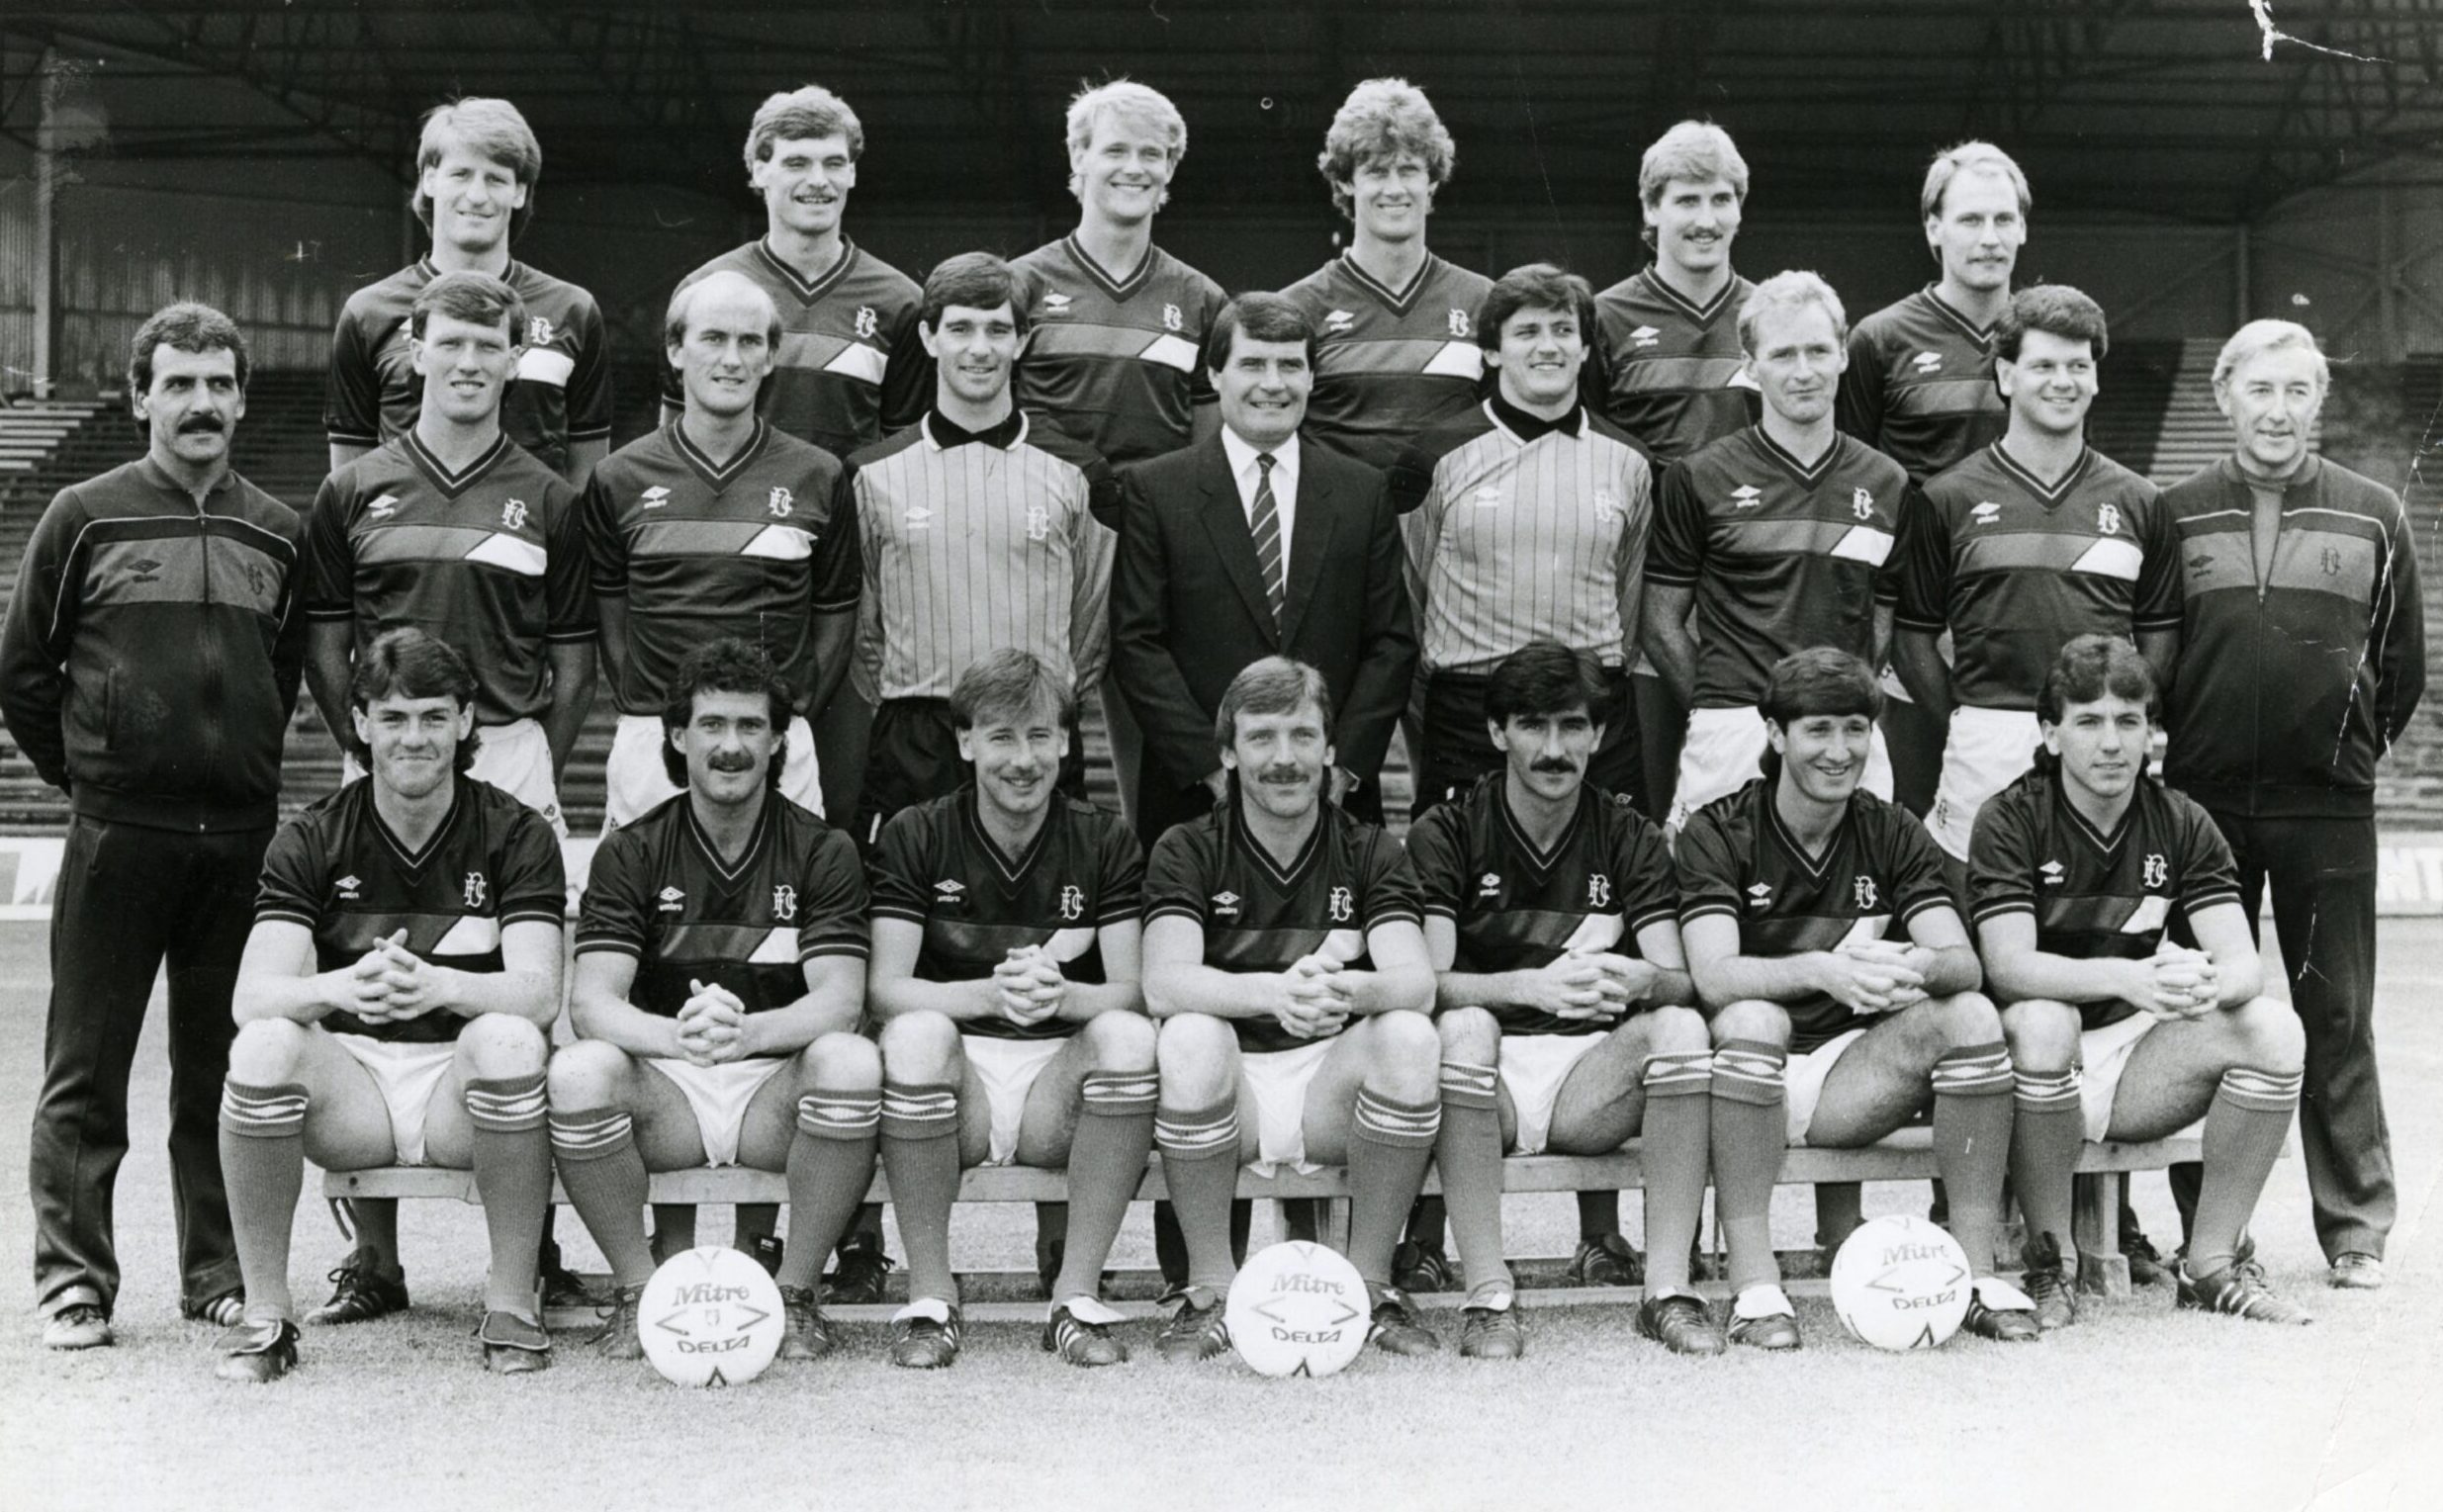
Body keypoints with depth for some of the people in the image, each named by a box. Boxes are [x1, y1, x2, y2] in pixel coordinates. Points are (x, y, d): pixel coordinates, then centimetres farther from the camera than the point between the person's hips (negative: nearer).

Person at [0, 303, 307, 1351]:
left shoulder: (277, 534, 8)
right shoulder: (84, 517, 2)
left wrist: (245, 767, 11)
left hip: (242, 837, 2)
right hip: (117, 836, -2)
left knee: (225, 1066, 8)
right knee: (86, 1069, 3)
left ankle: (220, 1272, 18)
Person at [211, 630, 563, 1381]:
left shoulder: (517, 835, -2)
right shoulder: (311, 840, 1)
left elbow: (539, 992, -16)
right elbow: (252, 995, -13)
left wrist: (440, 985, -38)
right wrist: (342, 986, -36)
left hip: (464, 1085, -1)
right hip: (352, 1073, 1)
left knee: (509, 1040, -34)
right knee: (263, 1047, -29)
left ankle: (512, 1305, -19)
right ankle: (264, 1314, -15)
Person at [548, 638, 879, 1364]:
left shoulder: (822, 850, 1)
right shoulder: (631, 852, 3)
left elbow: (839, 1000, -12)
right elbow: (592, 1000, -10)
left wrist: (746, 1031, -34)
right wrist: (676, 1034, -34)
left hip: (776, 1086, 0)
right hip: (663, 1084, 1)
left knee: (851, 1061, -32)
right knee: (578, 1071, -30)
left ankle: (796, 1291, -13)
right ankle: (638, 1290, -10)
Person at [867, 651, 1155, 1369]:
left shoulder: (1105, 843, 5)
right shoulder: (913, 837, 3)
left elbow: (1134, 991, -5)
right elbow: (885, 988, -8)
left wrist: (1060, 996, -28)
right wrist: (989, 993, -28)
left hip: (1061, 1073, 1)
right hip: (956, 1069, -1)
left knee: (1129, 1037, -31)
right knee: (916, 1034, -34)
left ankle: (1076, 1292, -20)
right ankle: (929, 1296, -21)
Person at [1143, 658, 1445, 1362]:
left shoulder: (1370, 853, 6)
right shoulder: (1187, 852, 2)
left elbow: (1417, 980, -11)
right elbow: (1164, 984, -17)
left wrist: (1351, 990, -36)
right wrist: (1272, 992, -37)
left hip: (1331, 1081, 1)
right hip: (1230, 1083, -1)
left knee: (1411, 1037, -28)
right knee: (1190, 1039, -33)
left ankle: (1370, 1280, -11)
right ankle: (1210, 1287, -15)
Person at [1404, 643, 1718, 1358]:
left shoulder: (1630, 838, 8)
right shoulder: (1445, 835, 0)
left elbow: (1679, 981, -4)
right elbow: (1427, 982, -14)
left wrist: (1639, 981, -29)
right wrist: (1531, 985, -33)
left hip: (1590, 1079, 2)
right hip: (1485, 1072, -2)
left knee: (1681, 1027, -26)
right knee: (1463, 1027, -34)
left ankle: (1667, 1287, -24)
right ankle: (1488, 1294, -31)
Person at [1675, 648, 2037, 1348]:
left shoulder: (1893, 835, 5)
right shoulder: (1717, 833, -6)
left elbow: (1963, 961, -9)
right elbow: (1714, 976, -22)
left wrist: (1919, 966, -34)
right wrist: (1820, 970, -40)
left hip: (1854, 1074, 3)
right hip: (1753, 1068, -3)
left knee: (1972, 1016, -21)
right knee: (1752, 1019, -36)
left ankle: (1977, 1271, -17)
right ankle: (1753, 1287, -32)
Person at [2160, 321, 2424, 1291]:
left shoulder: (2373, 517, 5)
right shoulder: (2176, 516, 5)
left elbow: (2403, 661, 11)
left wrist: (2357, 746, 10)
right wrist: (2177, 746, 6)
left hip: (2329, 807, 0)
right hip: (2204, 801, 0)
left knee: (2337, 1017, 4)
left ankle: (2357, 1228, 14)